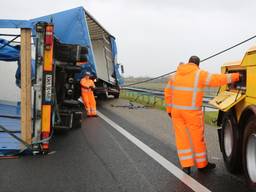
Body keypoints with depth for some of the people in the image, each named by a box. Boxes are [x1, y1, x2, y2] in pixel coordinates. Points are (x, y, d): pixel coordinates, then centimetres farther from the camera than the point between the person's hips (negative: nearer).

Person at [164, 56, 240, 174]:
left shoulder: (176, 75, 7)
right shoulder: (200, 75, -8)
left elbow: (168, 93, 9)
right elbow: (218, 79, -8)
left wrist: (169, 110, 17)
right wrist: (236, 76, 4)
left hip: (176, 110, 5)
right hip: (192, 112, -5)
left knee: (181, 138, 11)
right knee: (198, 138, 10)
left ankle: (186, 165, 10)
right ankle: (202, 164, 23)